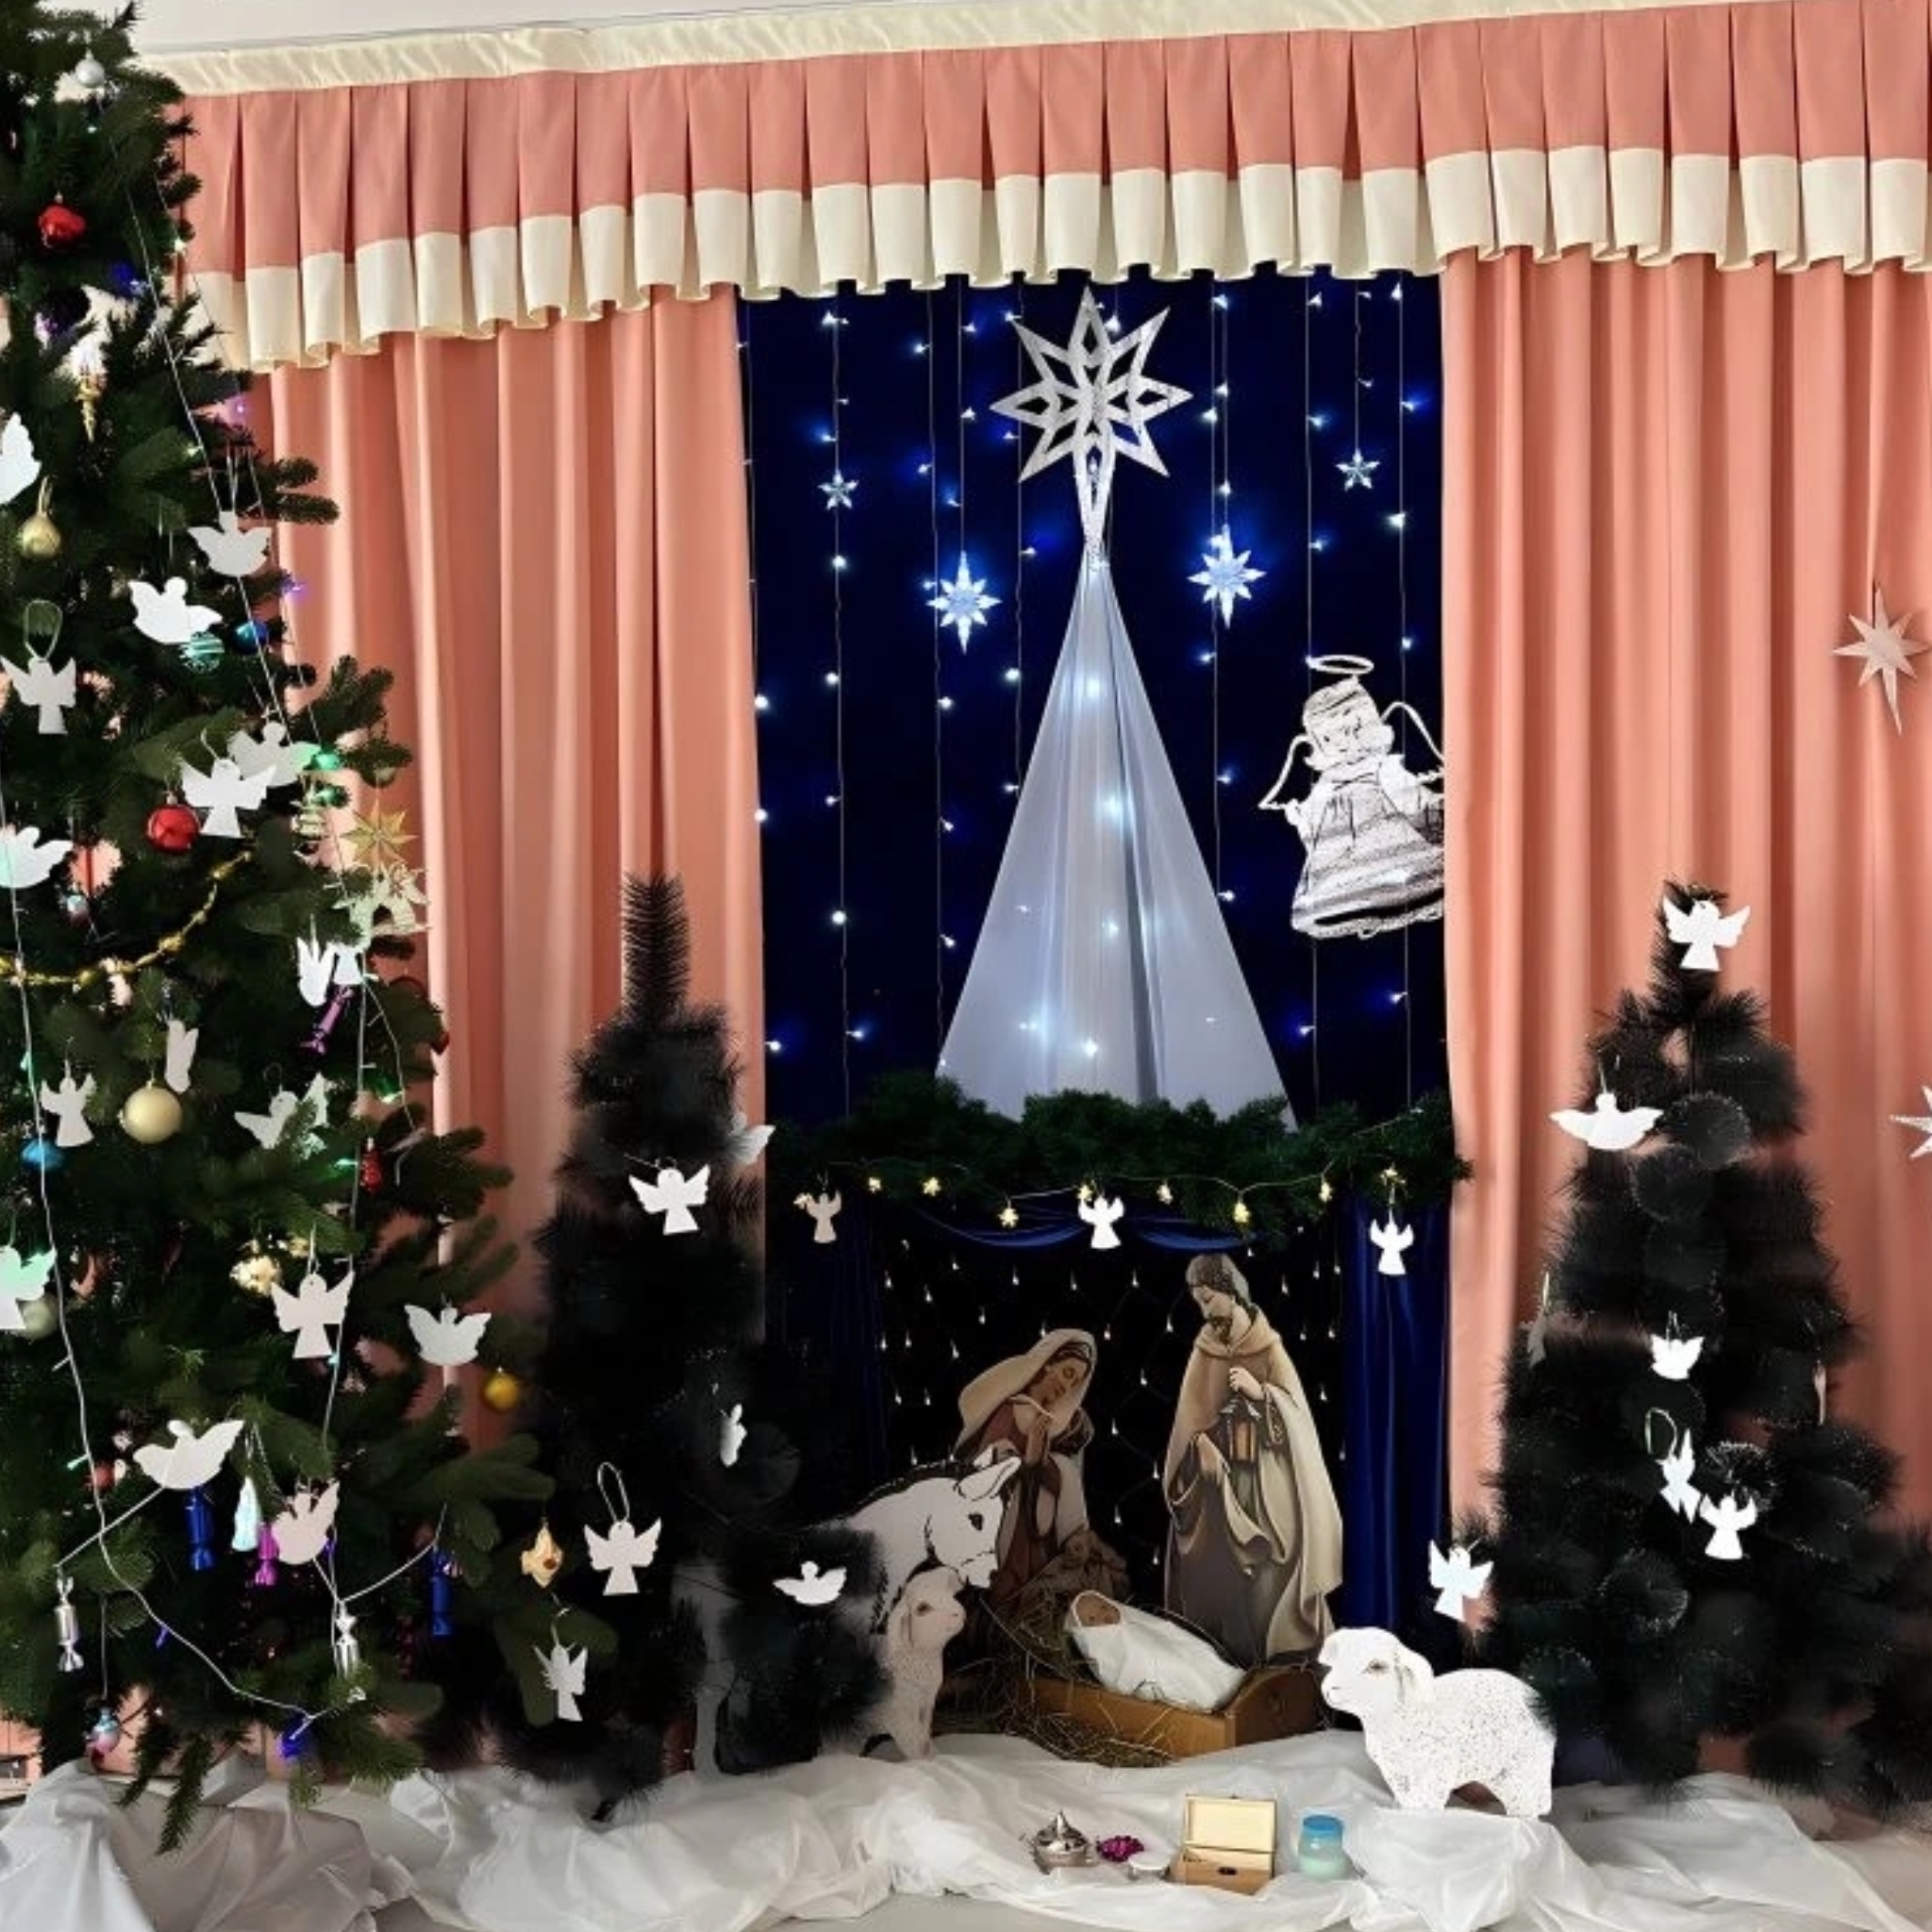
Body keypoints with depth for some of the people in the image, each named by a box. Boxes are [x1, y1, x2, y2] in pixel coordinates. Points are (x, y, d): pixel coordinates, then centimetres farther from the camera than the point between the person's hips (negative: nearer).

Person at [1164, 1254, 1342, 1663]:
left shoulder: (1267, 1345, 0)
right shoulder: (1205, 1348, 7)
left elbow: (1295, 1406, -3)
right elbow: (1191, 1412, 3)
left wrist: (1258, 1391, -20)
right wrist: (1202, 1449, -15)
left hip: (1263, 1478, -2)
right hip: (1216, 1474, 2)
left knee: (1266, 1568, -5)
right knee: (1214, 1567, -1)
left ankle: (1276, 1656, 2)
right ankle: (1223, 1654, 6)